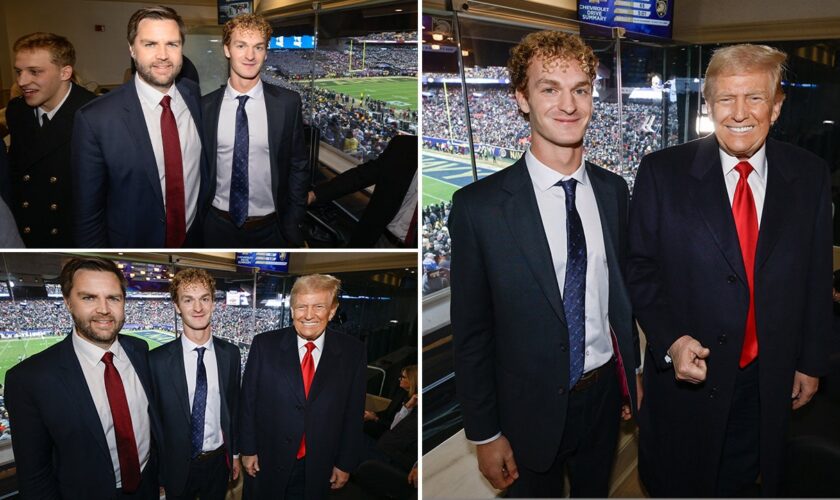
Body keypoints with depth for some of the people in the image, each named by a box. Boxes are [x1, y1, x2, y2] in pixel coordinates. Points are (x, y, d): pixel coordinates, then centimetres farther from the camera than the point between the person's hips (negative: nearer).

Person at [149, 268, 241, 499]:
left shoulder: (231, 353, -5)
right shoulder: (158, 359, -13)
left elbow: (234, 408, 4)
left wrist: (235, 454, 10)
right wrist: (155, 471, -2)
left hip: (218, 462, 2)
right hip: (177, 465, -2)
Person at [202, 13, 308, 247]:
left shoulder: (288, 103, -7)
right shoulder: (205, 106, -3)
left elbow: (299, 166, -2)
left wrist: (293, 224, -5)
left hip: (270, 227, -1)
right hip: (219, 225, 1)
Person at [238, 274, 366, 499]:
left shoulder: (352, 352, -7)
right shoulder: (265, 344, -8)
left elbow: (354, 413, -3)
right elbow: (247, 401, -2)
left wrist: (346, 464, 0)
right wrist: (248, 450, -1)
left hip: (320, 470, 0)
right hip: (267, 464, 0)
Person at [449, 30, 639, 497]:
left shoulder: (614, 190, -3)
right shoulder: (479, 206, -18)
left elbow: (622, 288, 8)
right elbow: (471, 332, -13)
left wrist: (631, 373, 13)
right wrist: (485, 434, -8)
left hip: (605, 394, 4)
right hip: (532, 408, -4)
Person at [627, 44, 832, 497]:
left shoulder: (809, 176, -2)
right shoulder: (662, 172, -10)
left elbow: (817, 277, 5)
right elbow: (640, 267, -7)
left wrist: (811, 362, 8)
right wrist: (669, 341, -19)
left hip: (769, 381, 2)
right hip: (685, 373, -2)